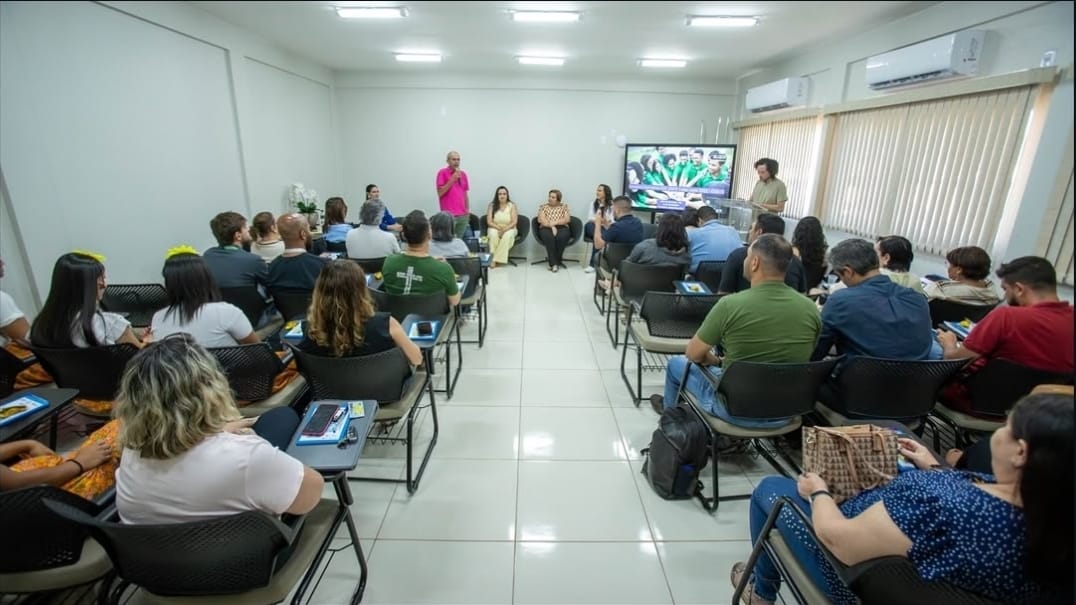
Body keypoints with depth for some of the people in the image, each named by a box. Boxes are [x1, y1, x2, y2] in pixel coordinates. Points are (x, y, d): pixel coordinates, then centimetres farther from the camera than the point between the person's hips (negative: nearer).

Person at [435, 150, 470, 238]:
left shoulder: (463, 174, 13)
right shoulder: (442, 173, -2)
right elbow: (440, 193, -8)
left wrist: (468, 210, 12)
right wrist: (452, 179, -13)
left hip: (463, 215, 5)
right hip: (449, 215, -5)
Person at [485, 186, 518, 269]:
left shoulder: (512, 205, -2)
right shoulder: (492, 205, 0)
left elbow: (514, 222, -9)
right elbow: (489, 222, -5)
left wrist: (504, 229, -23)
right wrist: (499, 228, -20)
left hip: (509, 229, 0)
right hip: (495, 228, 1)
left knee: (507, 235, -35)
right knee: (493, 234, -35)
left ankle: (496, 259, -30)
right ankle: (492, 258, -30)